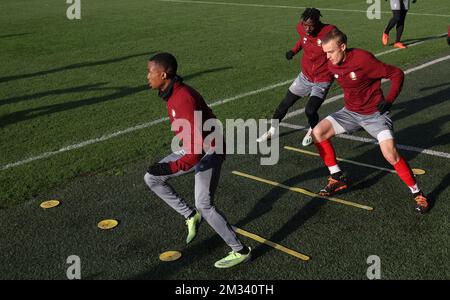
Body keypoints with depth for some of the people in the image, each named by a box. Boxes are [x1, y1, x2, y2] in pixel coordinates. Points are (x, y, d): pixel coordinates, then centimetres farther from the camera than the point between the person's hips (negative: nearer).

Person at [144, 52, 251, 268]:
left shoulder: (183, 99, -31)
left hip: (209, 151, -9)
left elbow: (198, 147, -35)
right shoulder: (171, 93, -1)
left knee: (204, 205, -11)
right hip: (192, 148, 9)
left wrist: (172, 168, -35)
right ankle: (191, 216, 15)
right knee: (152, 179, 7)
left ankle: (241, 251, 5)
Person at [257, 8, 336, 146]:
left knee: (310, 110, -16)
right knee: (285, 104, 7)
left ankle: (312, 132, 19)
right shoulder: (301, 28, -12)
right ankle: (272, 131, 28)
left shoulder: (329, 31, -25)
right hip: (305, 76, 5)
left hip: (322, 81, -5)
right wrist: (294, 50, -2)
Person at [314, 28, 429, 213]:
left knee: (390, 154, -22)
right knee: (318, 133, -9)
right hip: (350, 112, 6)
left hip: (375, 114, -6)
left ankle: (417, 193, 0)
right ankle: (338, 179, 6)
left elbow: (397, 74, -17)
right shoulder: (331, 65, -6)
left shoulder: (363, 59, -25)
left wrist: (389, 100, -24)